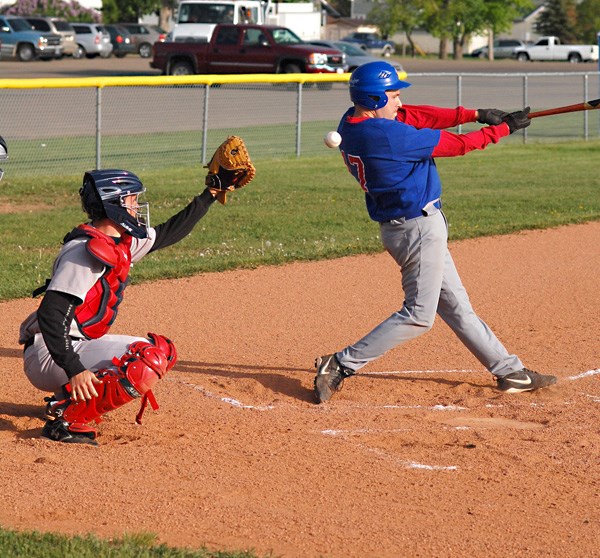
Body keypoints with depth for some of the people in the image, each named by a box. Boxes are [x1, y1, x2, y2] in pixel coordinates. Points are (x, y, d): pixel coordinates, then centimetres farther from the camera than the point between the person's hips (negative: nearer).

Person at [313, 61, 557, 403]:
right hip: (420, 227, -10)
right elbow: (458, 145, -16)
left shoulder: (353, 121, 0)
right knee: (419, 315, -3)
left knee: (455, 305, 15)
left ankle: (508, 370, 24)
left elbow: (419, 116, 4)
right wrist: (504, 128, -2)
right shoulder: (388, 136, -26)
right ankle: (342, 365, -3)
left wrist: (473, 114, -3)